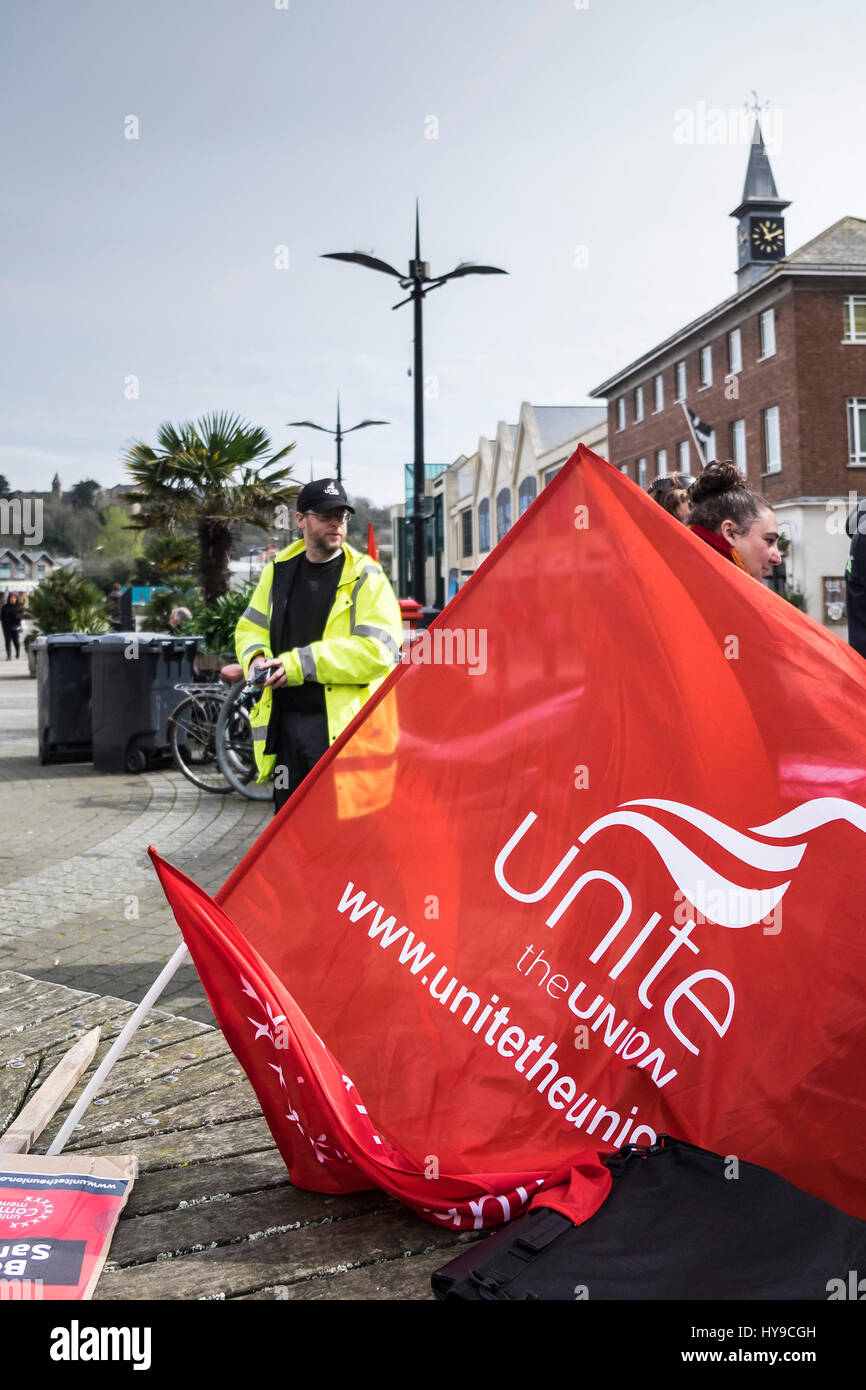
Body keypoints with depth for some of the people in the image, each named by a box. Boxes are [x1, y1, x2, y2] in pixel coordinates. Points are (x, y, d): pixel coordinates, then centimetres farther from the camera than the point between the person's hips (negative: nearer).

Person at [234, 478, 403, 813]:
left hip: (343, 723, -5)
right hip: (284, 720, 5)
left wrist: (301, 664, -17)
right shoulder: (279, 571, 13)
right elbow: (250, 627, 23)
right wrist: (256, 658, -2)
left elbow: (378, 649, -15)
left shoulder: (365, 577, -4)